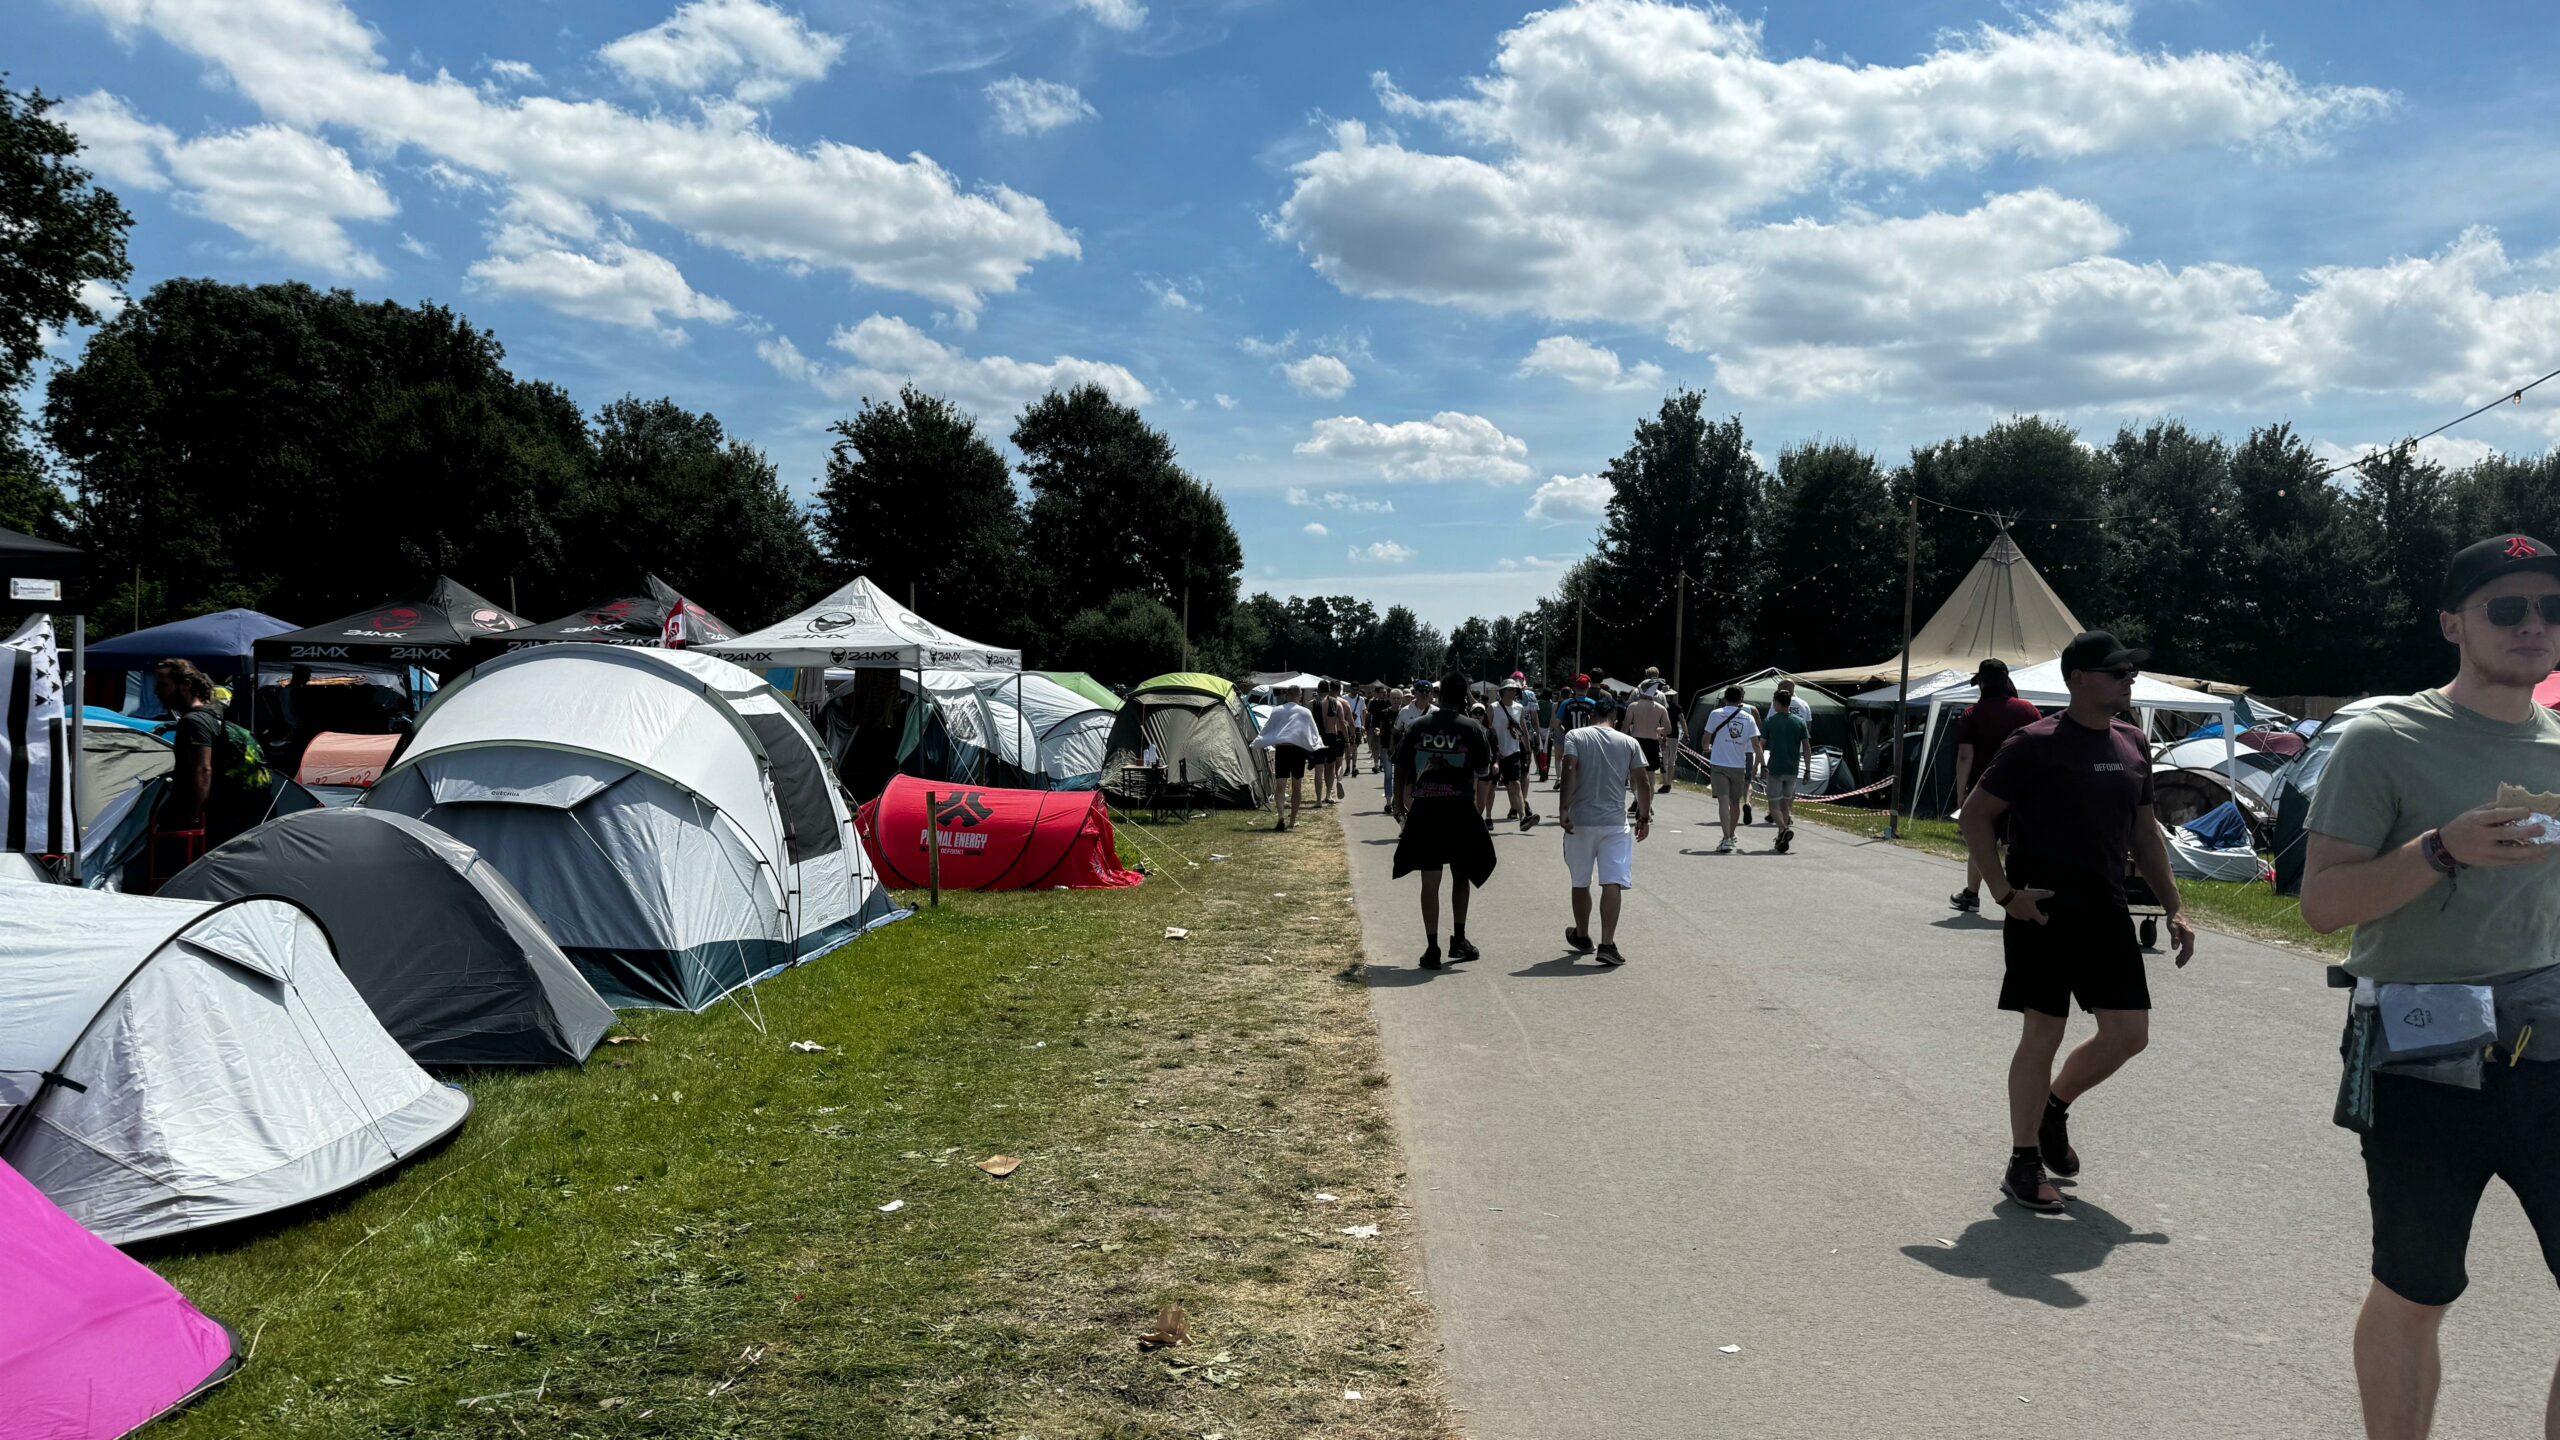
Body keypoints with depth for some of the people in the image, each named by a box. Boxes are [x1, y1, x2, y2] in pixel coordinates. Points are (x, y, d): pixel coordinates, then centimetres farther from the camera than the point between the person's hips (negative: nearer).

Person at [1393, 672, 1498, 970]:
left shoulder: (1416, 728, 2)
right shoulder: (1473, 729, -3)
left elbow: (1401, 770, 4)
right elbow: (1482, 768, 6)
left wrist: (1401, 802, 16)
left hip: (1424, 811, 1)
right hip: (1460, 811, -1)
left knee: (1430, 881, 6)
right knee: (1461, 876, 18)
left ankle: (1432, 948, 3)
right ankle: (1458, 939, 16)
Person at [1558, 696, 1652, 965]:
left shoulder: (1575, 737, 2)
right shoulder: (1629, 742, 6)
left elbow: (1570, 770, -13)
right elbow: (1643, 782, 2)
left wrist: (1564, 809, -15)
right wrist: (1644, 817, 12)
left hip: (1580, 821, 0)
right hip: (1615, 822, 0)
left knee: (1580, 883, 16)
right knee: (1613, 883, -5)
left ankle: (1582, 937, 32)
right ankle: (1607, 944, -17)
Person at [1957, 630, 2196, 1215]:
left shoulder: (2133, 746, 10)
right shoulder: (2037, 745, -11)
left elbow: (2144, 832, 19)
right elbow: (1976, 815, -9)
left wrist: (2174, 907, 13)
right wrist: (2005, 892, -15)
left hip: (2106, 910, 7)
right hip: (2043, 910, -7)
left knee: (2129, 1033, 5)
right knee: (2042, 1036, -1)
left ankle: (2054, 1106, 31)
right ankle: (2023, 1163, 12)